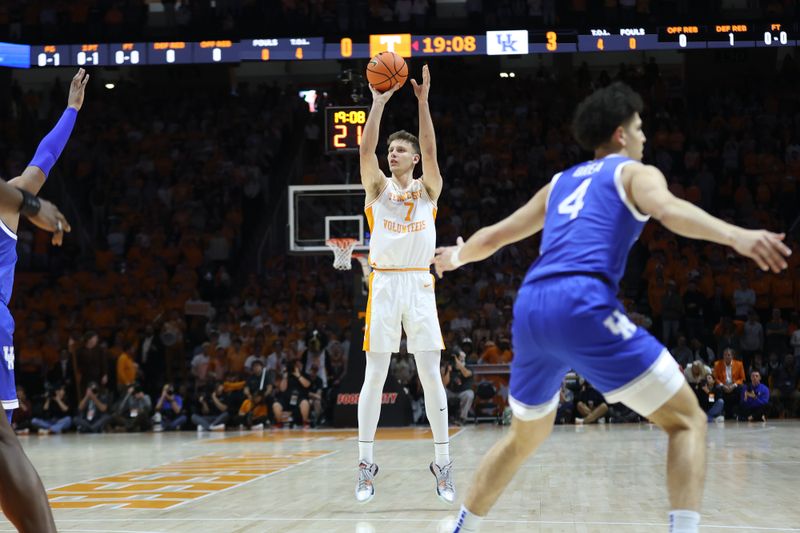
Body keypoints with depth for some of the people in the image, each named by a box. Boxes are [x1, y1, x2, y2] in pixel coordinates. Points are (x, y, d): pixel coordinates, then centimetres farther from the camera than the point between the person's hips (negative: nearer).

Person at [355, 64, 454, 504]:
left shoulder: (427, 189, 7)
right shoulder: (378, 188, 7)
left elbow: (431, 151, -11)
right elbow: (366, 149, -10)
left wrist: (423, 102, -19)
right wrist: (379, 102, -15)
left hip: (419, 285, 0)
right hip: (384, 284, 0)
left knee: (431, 375, -1)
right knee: (374, 376, -1)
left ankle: (443, 463, 6)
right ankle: (366, 464, 4)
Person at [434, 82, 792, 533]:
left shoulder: (561, 183, 30)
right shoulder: (636, 172, 13)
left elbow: (494, 236, 39)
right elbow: (669, 210, -12)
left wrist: (456, 256, 60)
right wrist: (736, 235, -28)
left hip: (530, 310, 7)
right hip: (582, 306, -6)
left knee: (525, 438, 28)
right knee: (688, 420, 0)